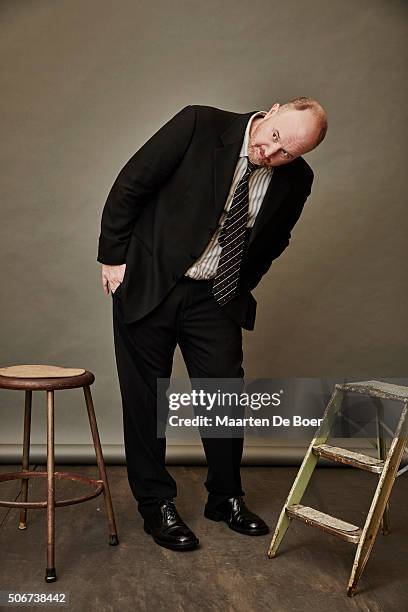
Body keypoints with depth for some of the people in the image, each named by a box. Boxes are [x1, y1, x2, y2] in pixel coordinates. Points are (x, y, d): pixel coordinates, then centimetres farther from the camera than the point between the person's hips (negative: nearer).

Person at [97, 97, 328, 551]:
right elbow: (130, 185, -11)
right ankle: (156, 505, 19)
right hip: (148, 285, -2)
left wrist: (240, 288, 8)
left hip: (215, 298, 3)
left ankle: (226, 497, 27)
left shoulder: (296, 181, -6)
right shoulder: (199, 124, -17)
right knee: (145, 399, 4)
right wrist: (113, 257, -8)